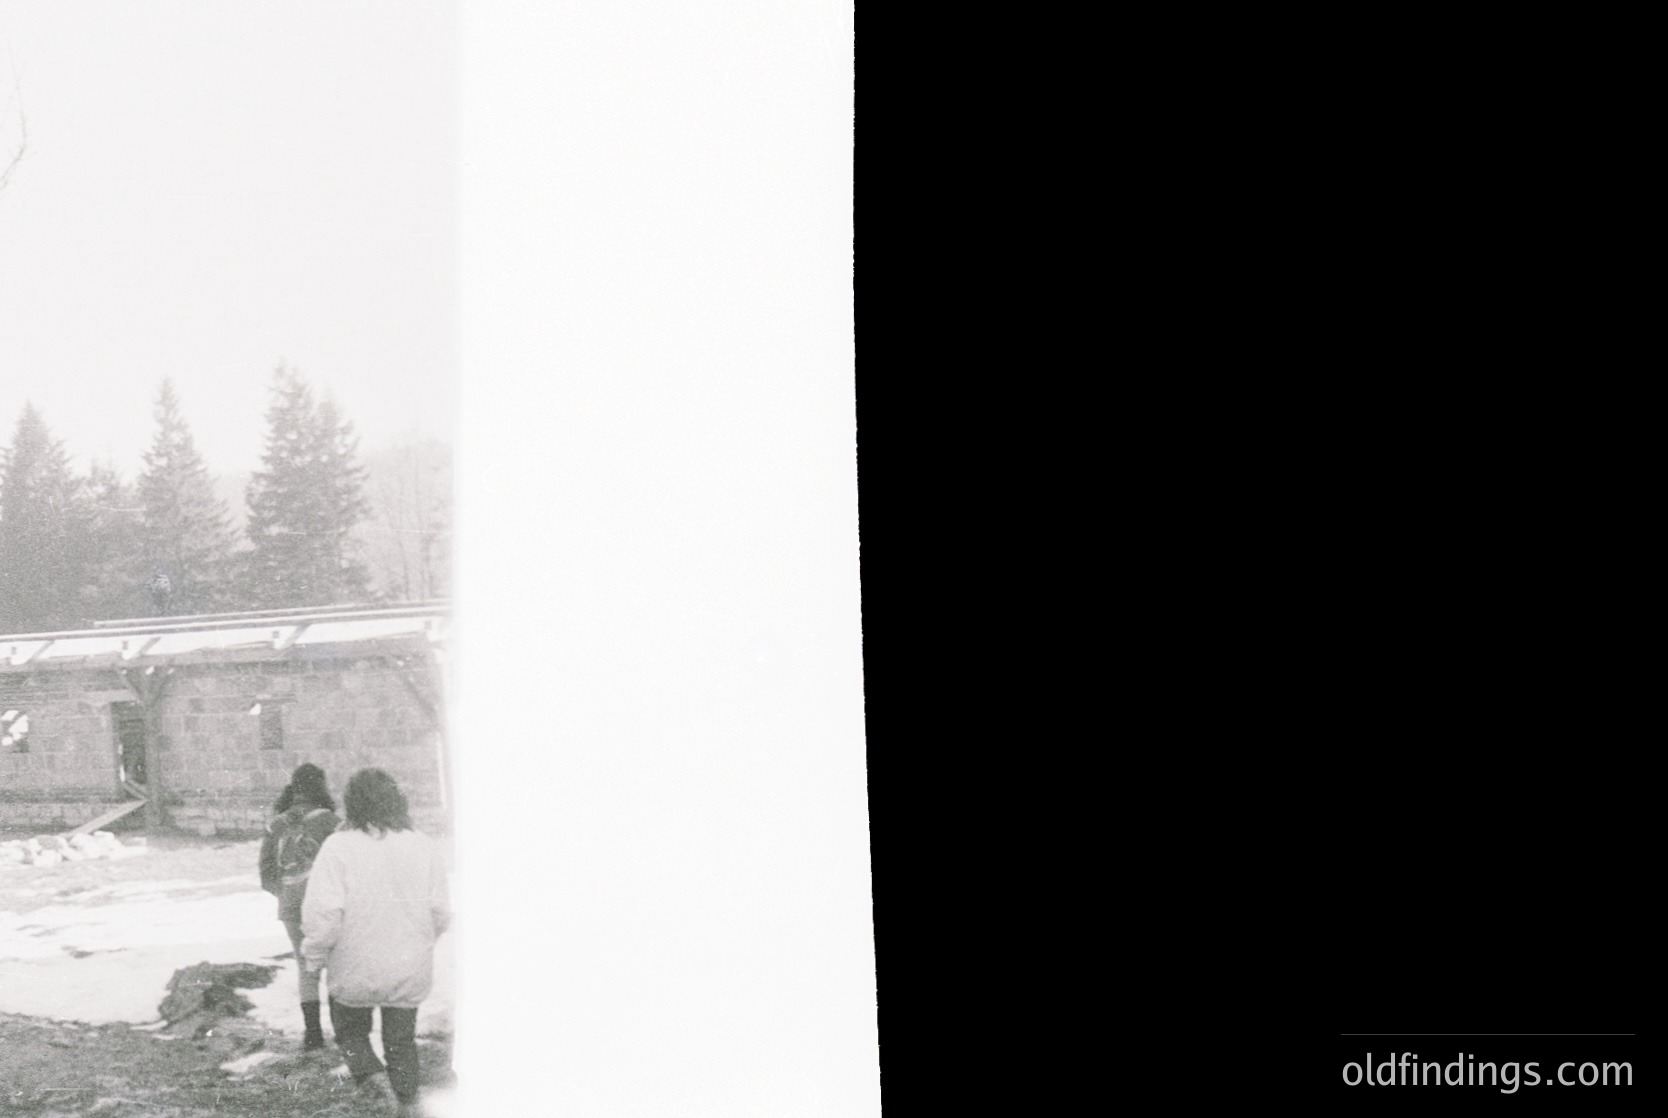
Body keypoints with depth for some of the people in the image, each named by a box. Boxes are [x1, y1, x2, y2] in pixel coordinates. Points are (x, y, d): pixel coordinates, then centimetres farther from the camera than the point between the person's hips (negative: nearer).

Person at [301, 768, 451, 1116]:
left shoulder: (338, 847, -15)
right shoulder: (423, 846, -4)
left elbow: (323, 913, -19)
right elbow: (441, 912, -1)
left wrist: (315, 956, -3)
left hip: (355, 970, -3)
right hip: (410, 970, 3)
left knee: (350, 1029, 21)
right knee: (401, 1040, 18)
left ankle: (370, 1074, -3)